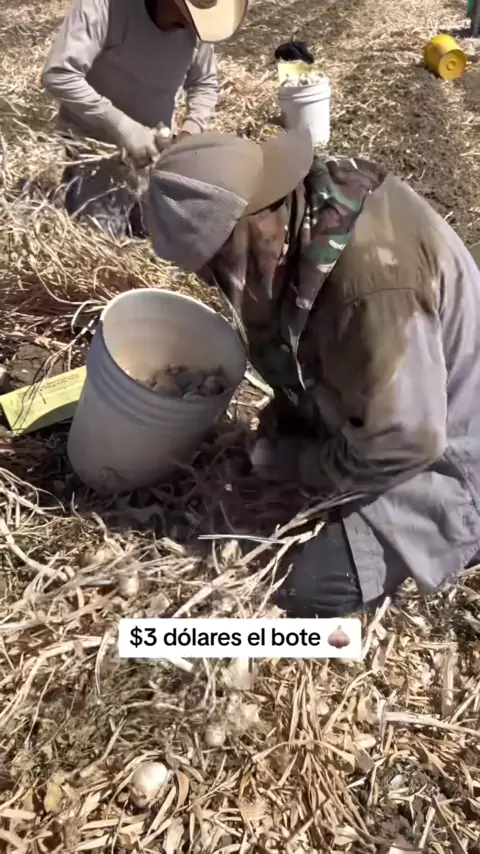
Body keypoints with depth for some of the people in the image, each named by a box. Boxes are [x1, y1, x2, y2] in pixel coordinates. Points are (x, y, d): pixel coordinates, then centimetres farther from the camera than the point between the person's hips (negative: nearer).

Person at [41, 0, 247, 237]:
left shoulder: (195, 24, -7)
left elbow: (204, 83, 9)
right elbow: (58, 74, -26)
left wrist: (191, 129, -10)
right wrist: (122, 126, -30)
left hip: (154, 148, 5)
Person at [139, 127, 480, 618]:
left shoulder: (374, 274, -39)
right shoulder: (308, 200, -10)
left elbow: (400, 443, -31)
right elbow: (287, 318, 7)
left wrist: (297, 463, -16)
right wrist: (280, 428, -2)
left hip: (439, 450, -8)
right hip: (382, 406, 9)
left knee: (309, 591, -12)